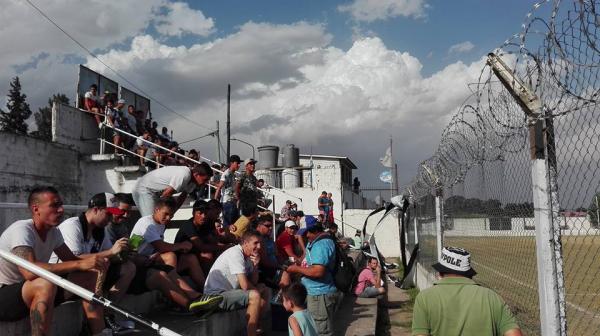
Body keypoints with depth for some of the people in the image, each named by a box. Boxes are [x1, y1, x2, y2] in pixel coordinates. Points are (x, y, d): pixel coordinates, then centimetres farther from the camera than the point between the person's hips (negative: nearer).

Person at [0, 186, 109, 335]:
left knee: (89, 276, -1)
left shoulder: (54, 232, 2)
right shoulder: (21, 229, -23)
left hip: (36, 291, 9)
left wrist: (96, 260, -18)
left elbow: (72, 259, 5)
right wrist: (80, 264, -39)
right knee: (46, 284, -38)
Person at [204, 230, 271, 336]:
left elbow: (253, 283, 9)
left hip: (229, 291, 10)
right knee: (255, 296, -25)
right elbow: (245, 286, -25)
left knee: (265, 291, 10)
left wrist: (255, 265, -7)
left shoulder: (249, 255, 7)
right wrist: (257, 289, -4)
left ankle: (255, 327, 11)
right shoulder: (236, 254, -20)